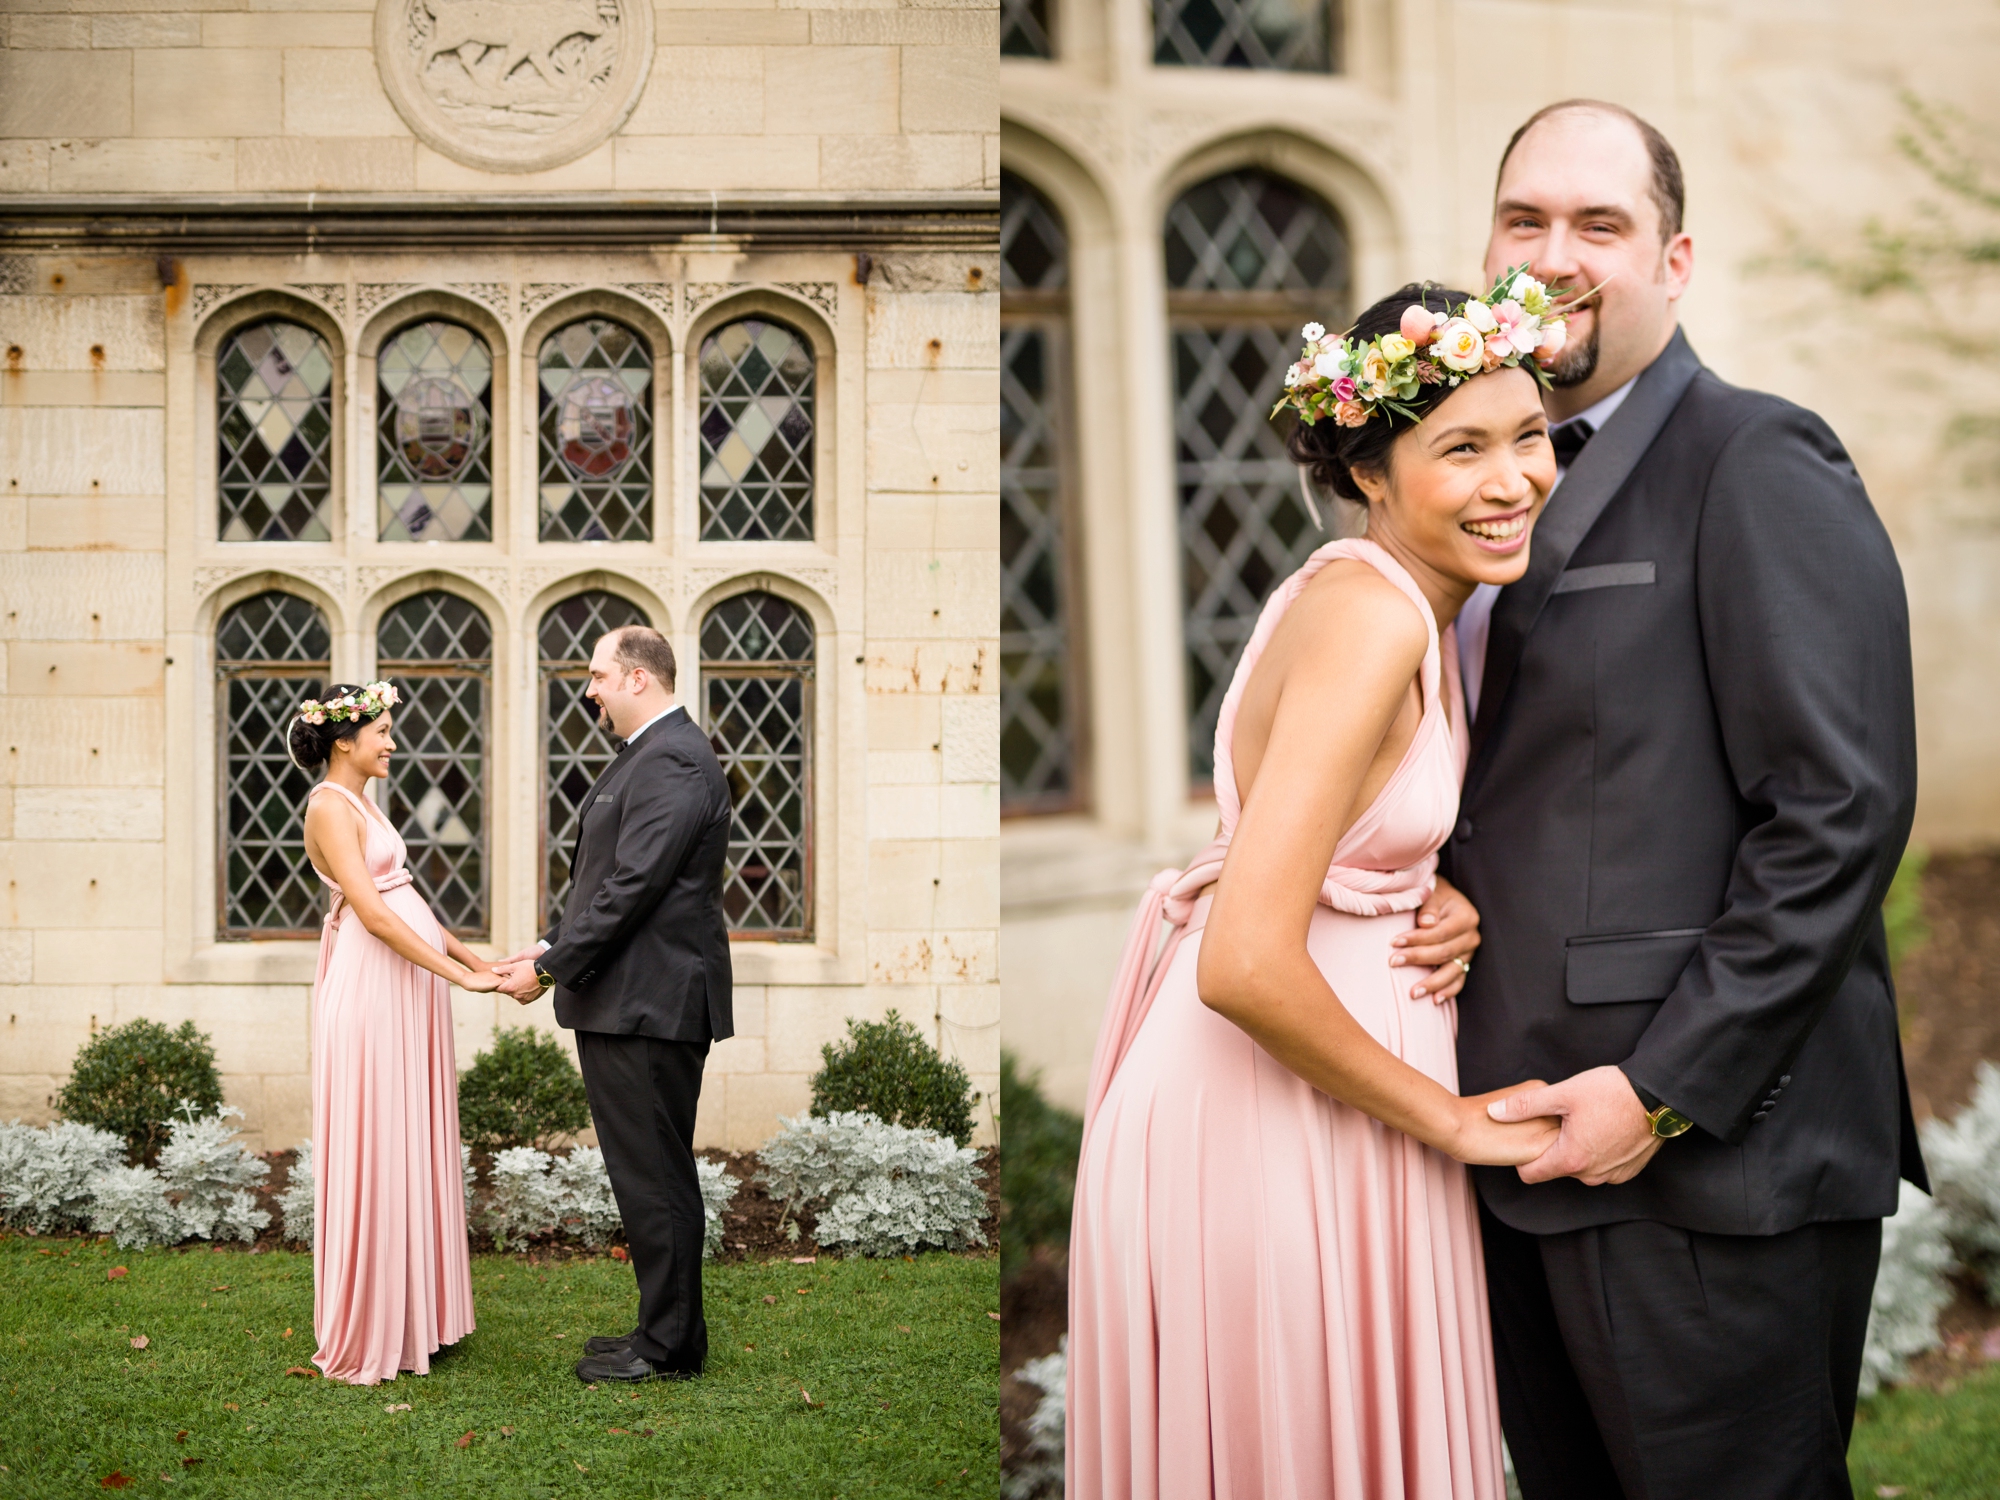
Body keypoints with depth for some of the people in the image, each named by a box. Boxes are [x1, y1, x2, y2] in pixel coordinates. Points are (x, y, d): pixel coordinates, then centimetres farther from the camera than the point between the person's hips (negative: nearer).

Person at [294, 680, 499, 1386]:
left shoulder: (362, 803, 18)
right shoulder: (329, 805, -11)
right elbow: (373, 912, -19)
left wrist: (476, 958, 12)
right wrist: (460, 975, -19)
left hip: (408, 990, 9)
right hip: (372, 990, -9)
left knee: (413, 1150, 12)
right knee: (374, 1152, -3)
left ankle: (409, 1315, 20)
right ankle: (366, 1334, 6)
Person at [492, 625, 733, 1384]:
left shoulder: (673, 762, -17)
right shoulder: (650, 753, 17)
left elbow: (632, 887, -22)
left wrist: (551, 968, -16)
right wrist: (552, 945, 9)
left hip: (647, 1006, -11)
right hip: (629, 1003, 11)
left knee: (654, 1177, -3)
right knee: (650, 1174, 16)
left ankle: (670, 1347, 6)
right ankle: (665, 1328, 24)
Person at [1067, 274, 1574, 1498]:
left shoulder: (1377, 594, 6)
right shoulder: (1373, 621, -23)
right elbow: (1248, 968, -30)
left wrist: (1446, 908, -2)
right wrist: (1453, 1120, -16)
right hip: (1273, 1121, -9)